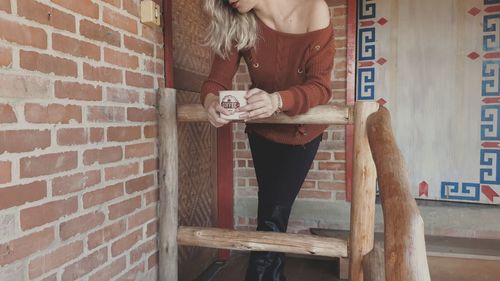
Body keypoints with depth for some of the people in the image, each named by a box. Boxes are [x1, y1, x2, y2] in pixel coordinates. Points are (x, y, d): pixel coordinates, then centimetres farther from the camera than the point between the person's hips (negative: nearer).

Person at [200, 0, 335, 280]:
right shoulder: (236, 24, -14)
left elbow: (321, 86, -29)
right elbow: (217, 80, -18)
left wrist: (277, 100, -48)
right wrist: (212, 101, -42)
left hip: (302, 129, -2)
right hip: (263, 129, 3)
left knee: (273, 215, -6)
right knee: (272, 213, 11)